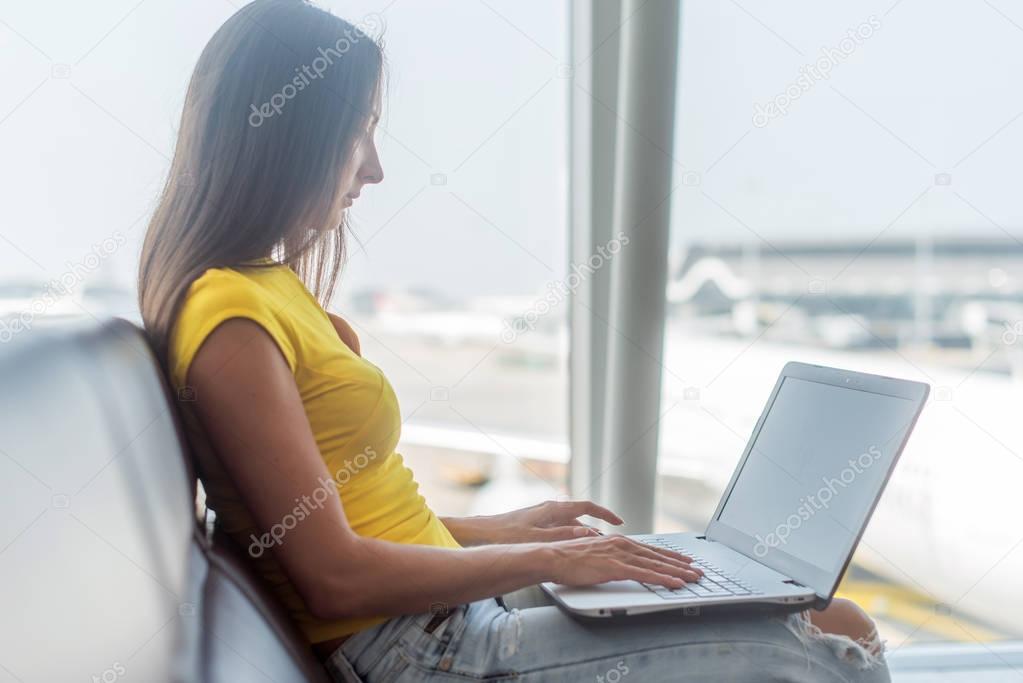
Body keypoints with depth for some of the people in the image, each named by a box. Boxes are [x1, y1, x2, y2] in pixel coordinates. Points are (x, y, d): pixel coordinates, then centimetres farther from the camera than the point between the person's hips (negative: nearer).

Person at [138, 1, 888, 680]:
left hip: (452, 607, 9)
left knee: (840, 621, 9)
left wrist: (493, 531, 12)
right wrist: (544, 559, -12)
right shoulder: (230, 321, -17)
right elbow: (333, 576, -19)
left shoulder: (269, 288, 12)